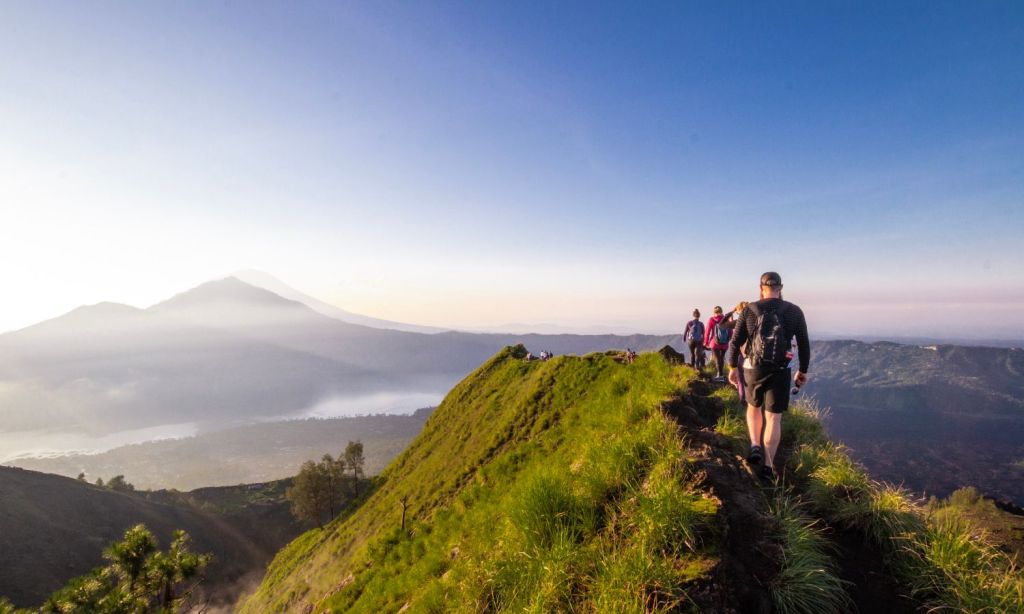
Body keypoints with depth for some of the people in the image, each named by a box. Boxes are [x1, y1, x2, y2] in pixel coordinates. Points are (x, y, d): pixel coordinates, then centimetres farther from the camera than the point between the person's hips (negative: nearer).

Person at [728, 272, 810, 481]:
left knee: (753, 406, 24)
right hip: (780, 371, 0)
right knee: (773, 418, 6)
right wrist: (803, 371, 17)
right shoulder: (794, 311, -2)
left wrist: (733, 367, 9)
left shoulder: (750, 310, -4)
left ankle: (755, 447, 8)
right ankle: (768, 466, 7)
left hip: (753, 369, 0)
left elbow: (735, 342, -2)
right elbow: (804, 345, 4)